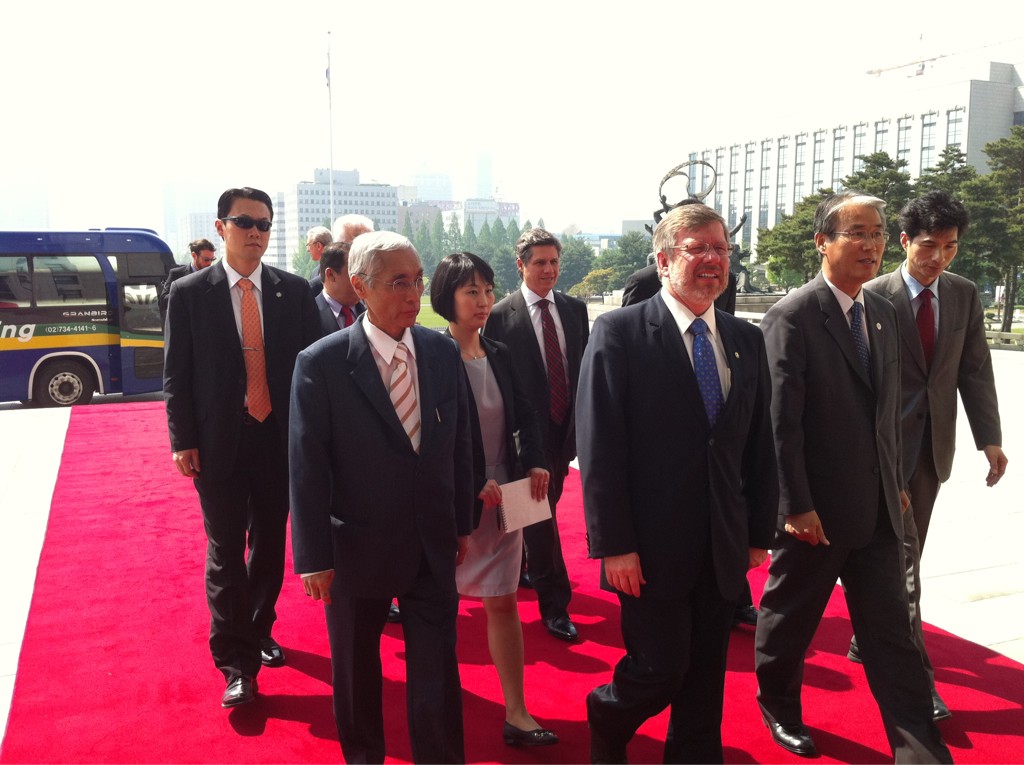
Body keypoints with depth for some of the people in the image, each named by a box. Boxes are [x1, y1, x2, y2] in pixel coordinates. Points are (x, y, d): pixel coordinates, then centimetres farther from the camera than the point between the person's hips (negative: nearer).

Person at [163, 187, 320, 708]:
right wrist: (183, 441, -8)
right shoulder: (189, 293, -3)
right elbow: (176, 374, -2)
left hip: (280, 438, 2)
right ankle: (236, 662, 14)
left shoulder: (294, 291, 1)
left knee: (270, 545, 15)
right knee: (225, 552, 3)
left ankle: (259, 632, 36)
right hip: (219, 444, -2)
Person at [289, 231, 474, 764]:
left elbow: (459, 443, 6)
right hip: (358, 549, -2)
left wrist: (462, 523, 9)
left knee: (437, 669, 10)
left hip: (434, 546, 3)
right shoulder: (321, 363, -14)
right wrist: (314, 557, -11)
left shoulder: (443, 352, -2)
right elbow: (307, 466, -12)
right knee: (355, 670, 18)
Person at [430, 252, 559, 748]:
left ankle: (516, 715, 14)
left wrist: (534, 464, -7)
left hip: (504, 496, 5)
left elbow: (525, 417, 10)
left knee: (504, 601, 7)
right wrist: (474, 483, -19)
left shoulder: (498, 355, 6)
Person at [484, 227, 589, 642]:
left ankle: (521, 565, 42)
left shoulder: (575, 309, 5)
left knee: (544, 508, 18)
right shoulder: (501, 315, -9)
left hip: (565, 427, 5)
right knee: (539, 514, 0)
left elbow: (584, 366, 9)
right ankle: (554, 603, 8)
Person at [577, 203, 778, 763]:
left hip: (723, 548, 5)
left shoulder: (747, 340, 7)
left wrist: (759, 533, 9)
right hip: (651, 546, -5)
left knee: (705, 680, 13)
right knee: (660, 670, 3)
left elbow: (759, 445, 11)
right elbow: (599, 449, -12)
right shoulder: (619, 333, -9)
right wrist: (613, 546, -14)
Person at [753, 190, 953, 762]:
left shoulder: (884, 314, 9)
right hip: (816, 511, -6)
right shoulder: (792, 317, -14)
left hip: (878, 510, 6)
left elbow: (889, 408, 15)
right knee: (790, 618, 15)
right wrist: (796, 505, -17)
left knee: (892, 635, 9)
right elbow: (780, 421, -17)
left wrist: (898, 481, 13)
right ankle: (779, 706, 39)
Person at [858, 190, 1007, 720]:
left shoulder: (964, 296, 6)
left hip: (931, 445, 5)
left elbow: (975, 370, 7)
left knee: (902, 554, 14)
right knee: (901, 558, -5)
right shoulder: (874, 297, -10)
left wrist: (989, 438, 0)